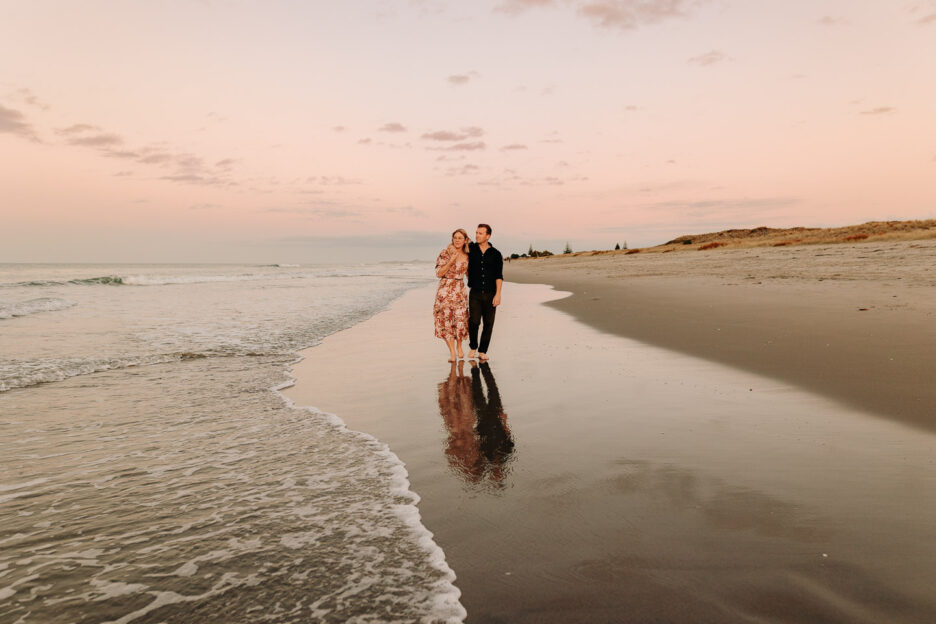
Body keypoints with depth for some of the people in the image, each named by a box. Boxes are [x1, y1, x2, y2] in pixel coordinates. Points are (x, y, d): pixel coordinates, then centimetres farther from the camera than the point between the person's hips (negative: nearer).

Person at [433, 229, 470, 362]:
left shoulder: (466, 256, 7)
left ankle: (459, 346, 24)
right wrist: (451, 261, -17)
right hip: (446, 290, -3)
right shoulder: (445, 253, -5)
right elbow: (439, 273, -8)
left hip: (460, 291, 3)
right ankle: (452, 352, 1)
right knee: (446, 319, -4)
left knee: (460, 319, 0)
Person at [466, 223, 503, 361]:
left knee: (489, 324, 1)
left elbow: (499, 276, -2)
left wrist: (498, 294, -11)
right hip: (475, 293, 0)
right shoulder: (471, 249, 3)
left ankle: (482, 351, 13)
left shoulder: (496, 254, 1)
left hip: (490, 294, 0)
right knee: (474, 322, -10)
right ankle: (473, 347, 13)